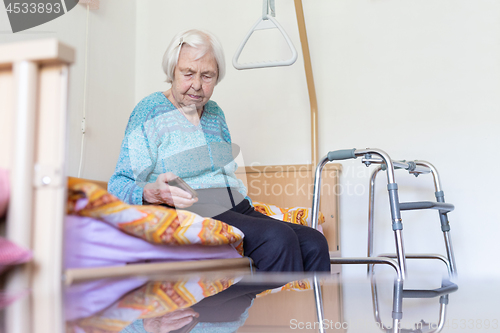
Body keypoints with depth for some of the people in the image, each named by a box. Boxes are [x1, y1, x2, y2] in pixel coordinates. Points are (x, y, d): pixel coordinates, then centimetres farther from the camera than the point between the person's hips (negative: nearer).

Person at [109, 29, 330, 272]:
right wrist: (152, 193, -28)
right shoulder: (150, 112, 1)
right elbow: (118, 186, -5)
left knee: (314, 243, -18)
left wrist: (254, 213, 12)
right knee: (278, 237, -31)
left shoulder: (215, 113, 22)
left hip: (237, 209, 7)